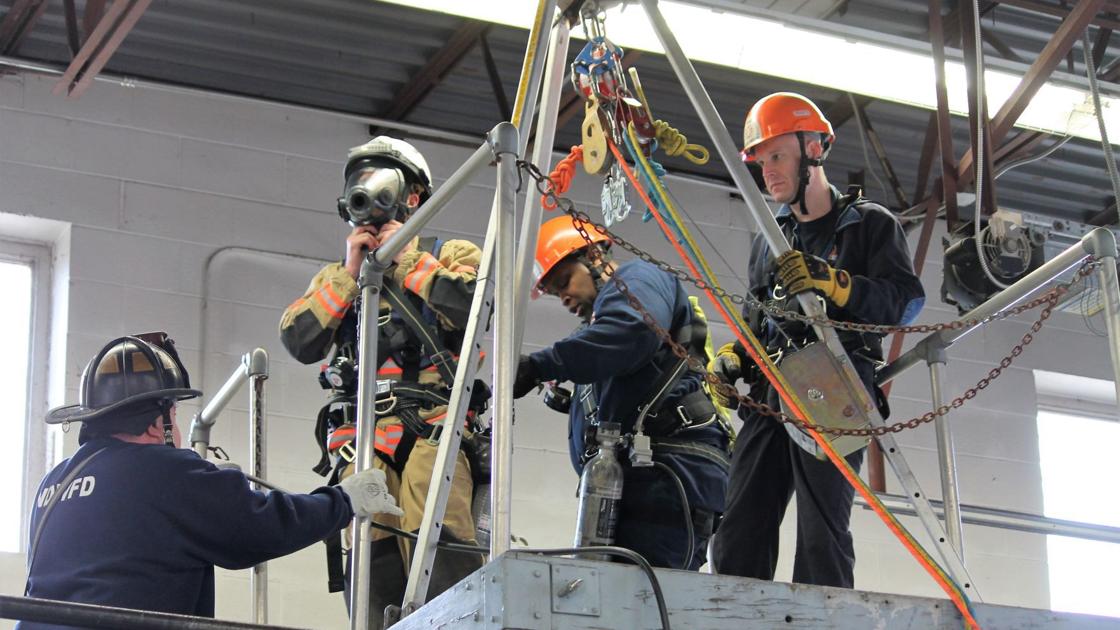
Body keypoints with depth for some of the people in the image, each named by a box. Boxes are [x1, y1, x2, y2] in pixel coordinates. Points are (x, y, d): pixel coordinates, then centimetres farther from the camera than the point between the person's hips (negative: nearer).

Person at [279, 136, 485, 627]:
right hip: (360, 435, 4)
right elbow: (298, 341, 13)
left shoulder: (450, 255, 20)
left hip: (432, 425, -3)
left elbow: (478, 304, -4)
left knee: (437, 547, -26)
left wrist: (407, 260, 4)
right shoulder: (336, 277, 31)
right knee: (370, 556, -12)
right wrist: (349, 272, 7)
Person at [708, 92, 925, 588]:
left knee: (821, 532, -16)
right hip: (769, 396, 6)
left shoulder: (870, 223, 9)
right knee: (739, 533, -4)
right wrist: (730, 358, 11)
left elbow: (907, 300, -5)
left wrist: (832, 282, -19)